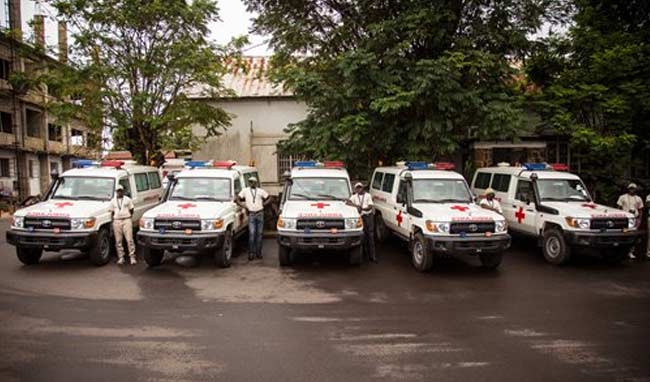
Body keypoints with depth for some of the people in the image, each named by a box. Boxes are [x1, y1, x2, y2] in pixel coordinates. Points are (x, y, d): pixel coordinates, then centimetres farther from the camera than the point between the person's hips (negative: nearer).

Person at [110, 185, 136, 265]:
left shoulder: (128, 199, 8)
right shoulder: (113, 201, 13)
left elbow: (131, 210, 11)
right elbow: (112, 212, 15)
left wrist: (129, 217, 0)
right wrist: (113, 220, 5)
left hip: (126, 220, -2)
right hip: (117, 221, 3)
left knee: (129, 239, -7)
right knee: (118, 241, 4)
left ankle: (132, 257, -5)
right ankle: (121, 258, 11)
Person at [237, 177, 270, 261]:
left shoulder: (260, 191, 12)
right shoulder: (245, 190, 9)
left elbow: (269, 198, 15)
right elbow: (238, 199, 8)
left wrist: (263, 204, 3)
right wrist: (243, 205, -3)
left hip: (260, 214, 2)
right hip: (251, 214, -2)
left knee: (259, 233, 4)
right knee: (252, 233, -11)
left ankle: (258, 252, 13)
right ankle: (251, 253, -6)